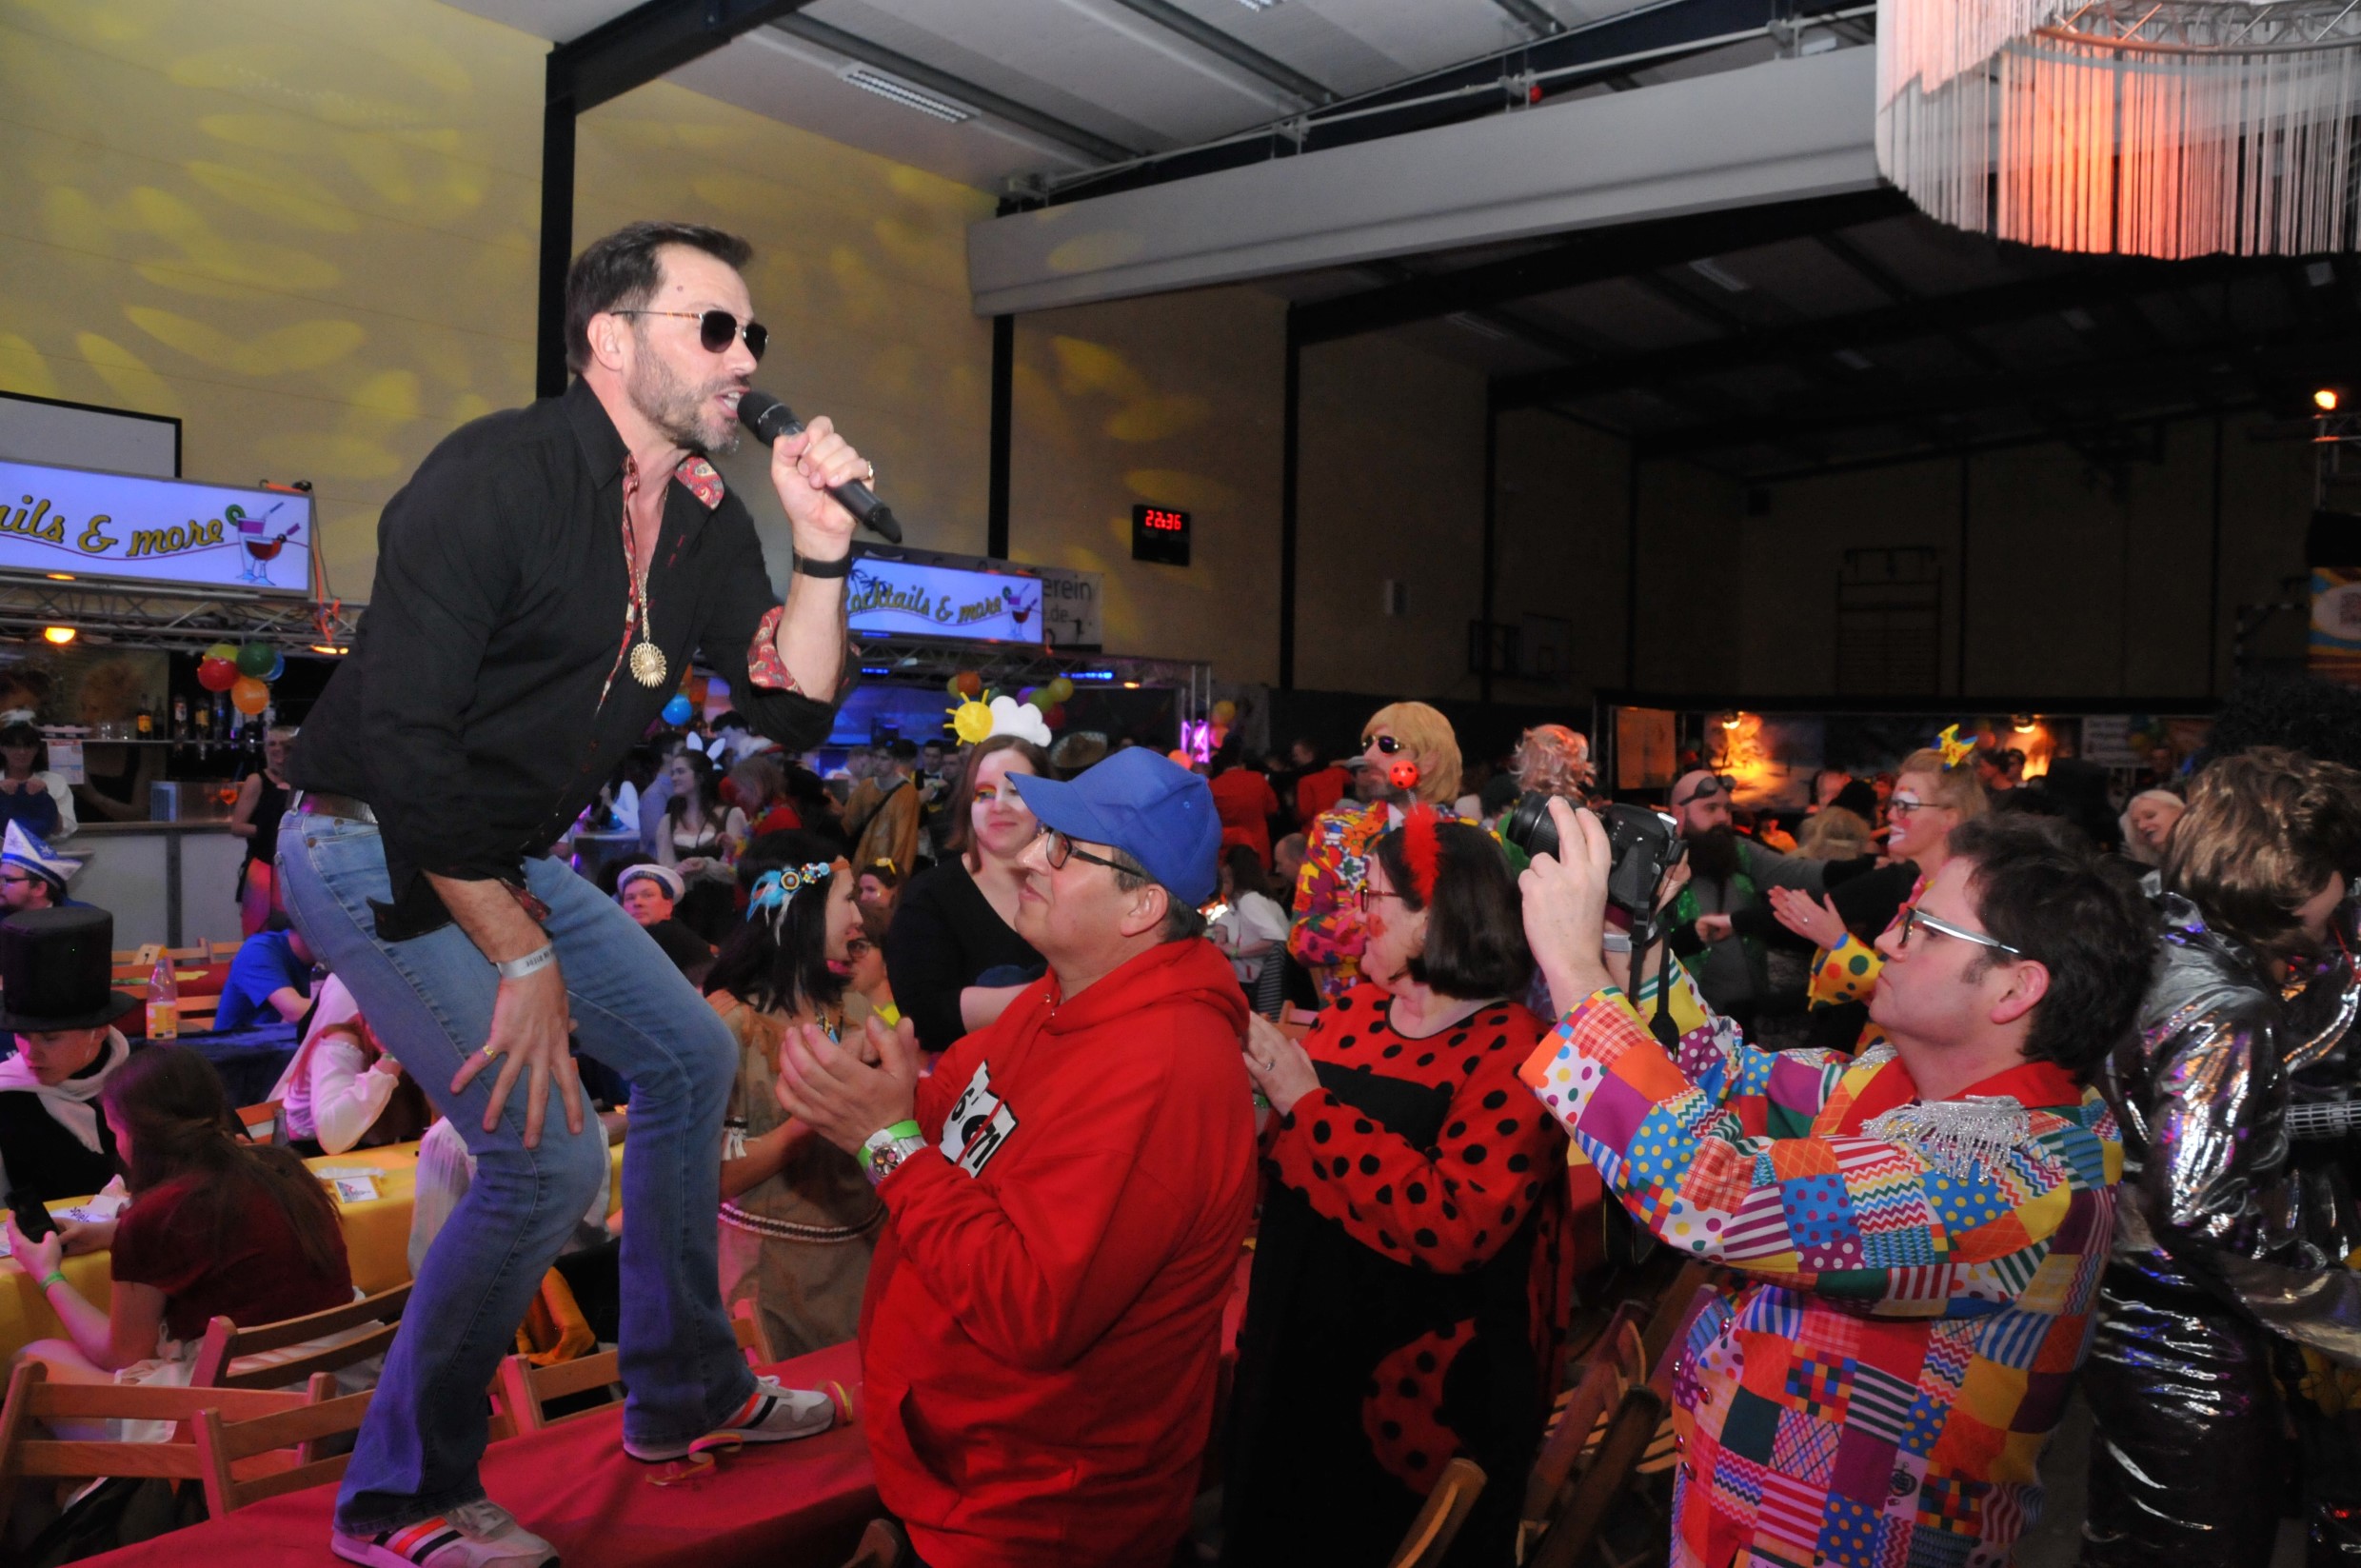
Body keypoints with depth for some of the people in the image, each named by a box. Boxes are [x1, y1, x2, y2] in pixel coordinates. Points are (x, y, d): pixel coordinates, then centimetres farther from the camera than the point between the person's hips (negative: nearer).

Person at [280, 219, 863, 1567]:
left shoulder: (705, 521, 2)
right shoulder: (497, 477, -23)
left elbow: (792, 710, 0)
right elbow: (400, 737, -26)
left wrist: (822, 551, -15)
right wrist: (523, 958, -23)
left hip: (510, 856, 9)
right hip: (375, 852, -9)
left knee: (691, 1057, 12)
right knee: (547, 1154, -16)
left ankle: (685, 1392, 28)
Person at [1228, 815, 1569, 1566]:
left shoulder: (1514, 1052, -18)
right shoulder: (1353, 1008, 2)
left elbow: (1452, 1230, -31)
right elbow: (1280, 1157, 13)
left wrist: (1309, 1104, -26)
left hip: (1417, 1396, -6)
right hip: (1296, 1356, 7)